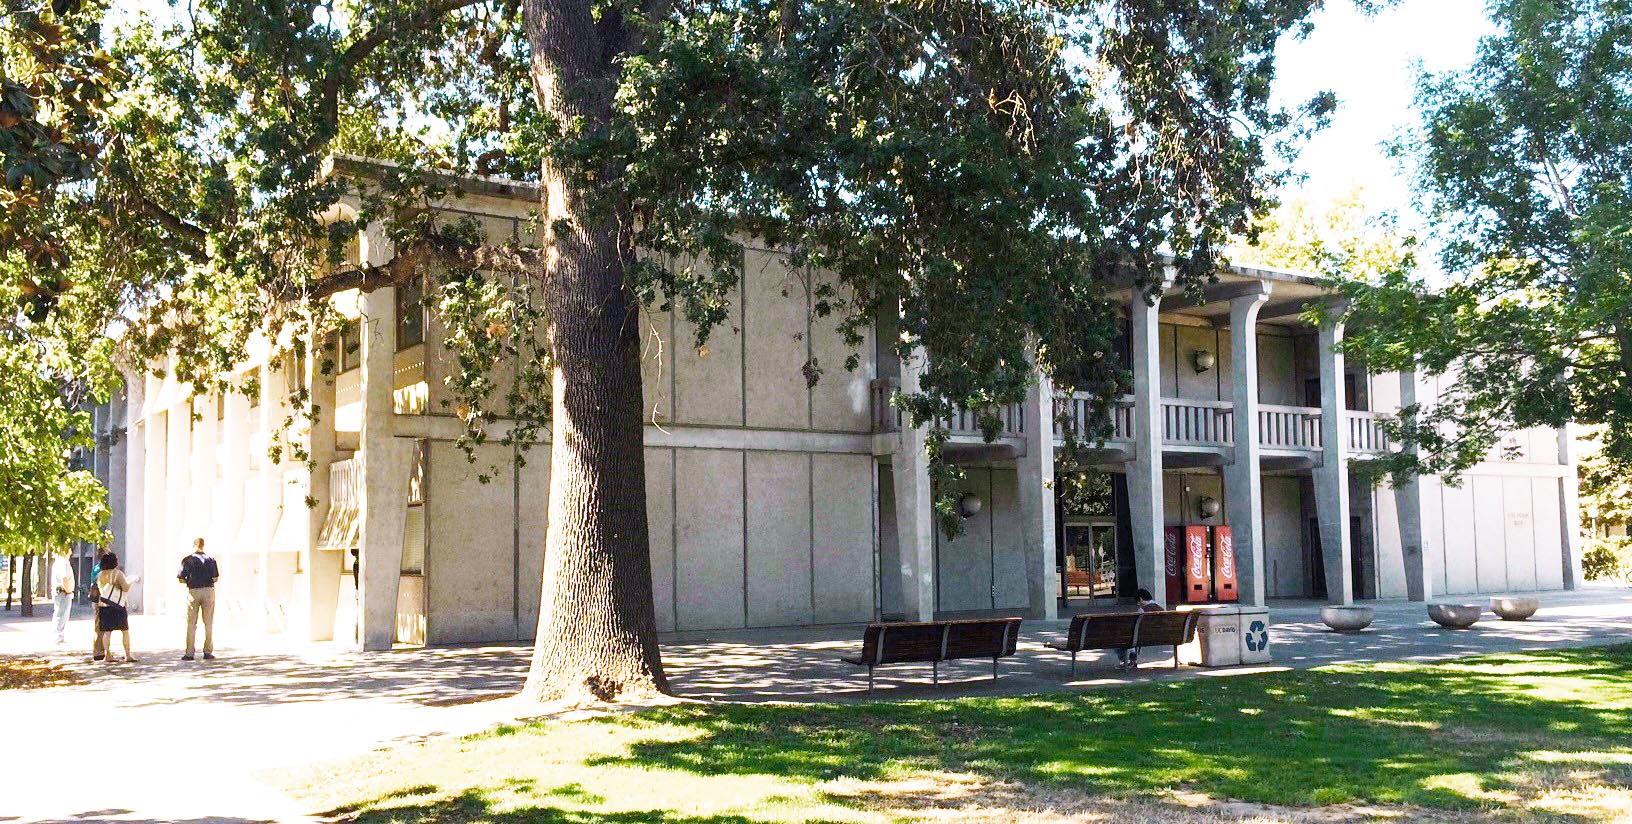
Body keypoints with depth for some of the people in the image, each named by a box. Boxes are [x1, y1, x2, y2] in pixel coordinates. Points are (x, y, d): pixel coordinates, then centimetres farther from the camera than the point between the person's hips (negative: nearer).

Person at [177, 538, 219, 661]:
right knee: (208, 623, 6)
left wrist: (190, 581, 15)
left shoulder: (187, 560, -2)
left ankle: (189, 653, 3)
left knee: (191, 623, 5)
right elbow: (215, 578, -1)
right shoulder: (211, 560, 0)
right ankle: (208, 652, 5)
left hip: (193, 592, -1)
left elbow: (181, 579, -4)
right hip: (209, 591, 1)